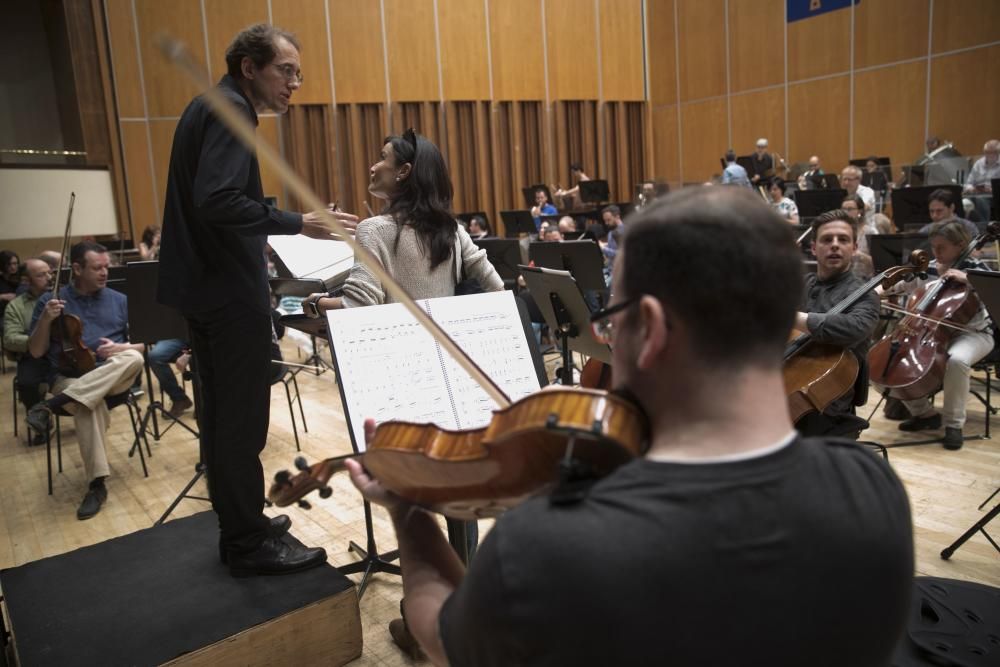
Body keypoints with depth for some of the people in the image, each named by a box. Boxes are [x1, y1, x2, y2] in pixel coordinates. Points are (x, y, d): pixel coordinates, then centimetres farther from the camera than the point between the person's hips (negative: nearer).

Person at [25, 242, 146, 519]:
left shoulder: (120, 300, 11)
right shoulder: (50, 300, 7)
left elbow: (142, 344, 9)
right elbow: (36, 352, 5)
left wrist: (120, 347, -13)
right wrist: (45, 320, -12)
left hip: (114, 376, 2)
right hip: (68, 378, -2)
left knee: (134, 358, -34)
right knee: (91, 407, -37)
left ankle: (52, 404, -35)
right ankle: (97, 484, -30)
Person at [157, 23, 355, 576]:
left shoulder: (210, 106, 18)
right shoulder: (230, 109, -13)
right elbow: (218, 201, -26)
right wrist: (296, 224, -24)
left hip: (206, 284, 10)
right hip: (231, 290, -10)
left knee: (222, 412, 15)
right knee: (243, 418, -2)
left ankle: (238, 526, 29)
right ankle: (249, 544, 11)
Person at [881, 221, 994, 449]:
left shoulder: (974, 267, -8)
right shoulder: (927, 269, 5)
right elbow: (895, 287, 14)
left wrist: (967, 279, -30)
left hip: (973, 333, -5)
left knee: (957, 360, -40)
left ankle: (954, 424, -21)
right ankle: (925, 413, 7)